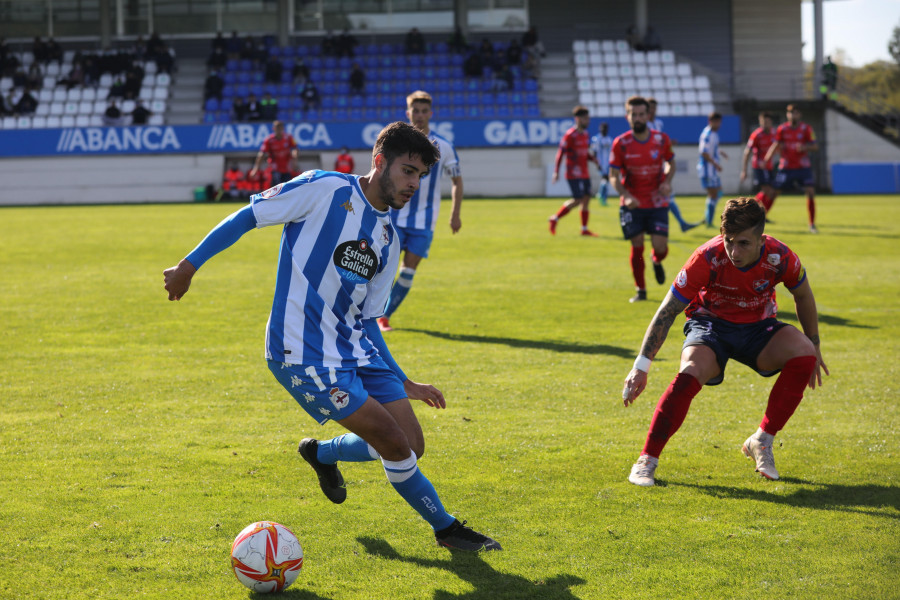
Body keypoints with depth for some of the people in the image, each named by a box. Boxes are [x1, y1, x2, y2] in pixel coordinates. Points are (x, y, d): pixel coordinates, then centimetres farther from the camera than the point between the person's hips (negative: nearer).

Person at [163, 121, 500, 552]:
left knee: (410, 446, 1)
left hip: (357, 348, 8)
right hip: (303, 355, -8)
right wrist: (190, 265, -5)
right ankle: (446, 528, 9)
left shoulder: (388, 241, 12)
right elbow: (248, 217, -4)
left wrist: (403, 383, 16)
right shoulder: (325, 189, -10)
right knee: (395, 443, -12)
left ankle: (322, 454, 29)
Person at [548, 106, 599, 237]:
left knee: (587, 198, 5)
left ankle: (584, 229, 11)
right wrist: (556, 172, -16)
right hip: (574, 174, -8)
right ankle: (555, 218, 5)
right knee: (578, 200, -11)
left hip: (584, 174, 8)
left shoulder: (585, 134, 13)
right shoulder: (570, 135, -12)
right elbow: (560, 153, -12)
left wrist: (593, 158, 2)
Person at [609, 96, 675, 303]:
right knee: (637, 247, -2)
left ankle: (657, 262, 31)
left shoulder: (662, 140, -3)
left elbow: (670, 163, 13)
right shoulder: (620, 144, -8)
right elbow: (613, 176, -6)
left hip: (657, 203, 1)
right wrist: (626, 195, -24)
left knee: (661, 248, -7)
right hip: (632, 204, -1)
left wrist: (667, 182, -7)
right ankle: (640, 291, 15)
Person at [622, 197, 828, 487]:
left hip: (758, 326, 3)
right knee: (691, 374, -34)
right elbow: (668, 311, -20)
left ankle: (762, 441, -10)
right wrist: (641, 367, -22)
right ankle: (647, 460, -21)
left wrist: (814, 348, 10)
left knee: (804, 356, -26)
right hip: (710, 323, -3)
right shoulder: (708, 258, -27)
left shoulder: (780, 257, -21)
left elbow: (803, 297, 3)